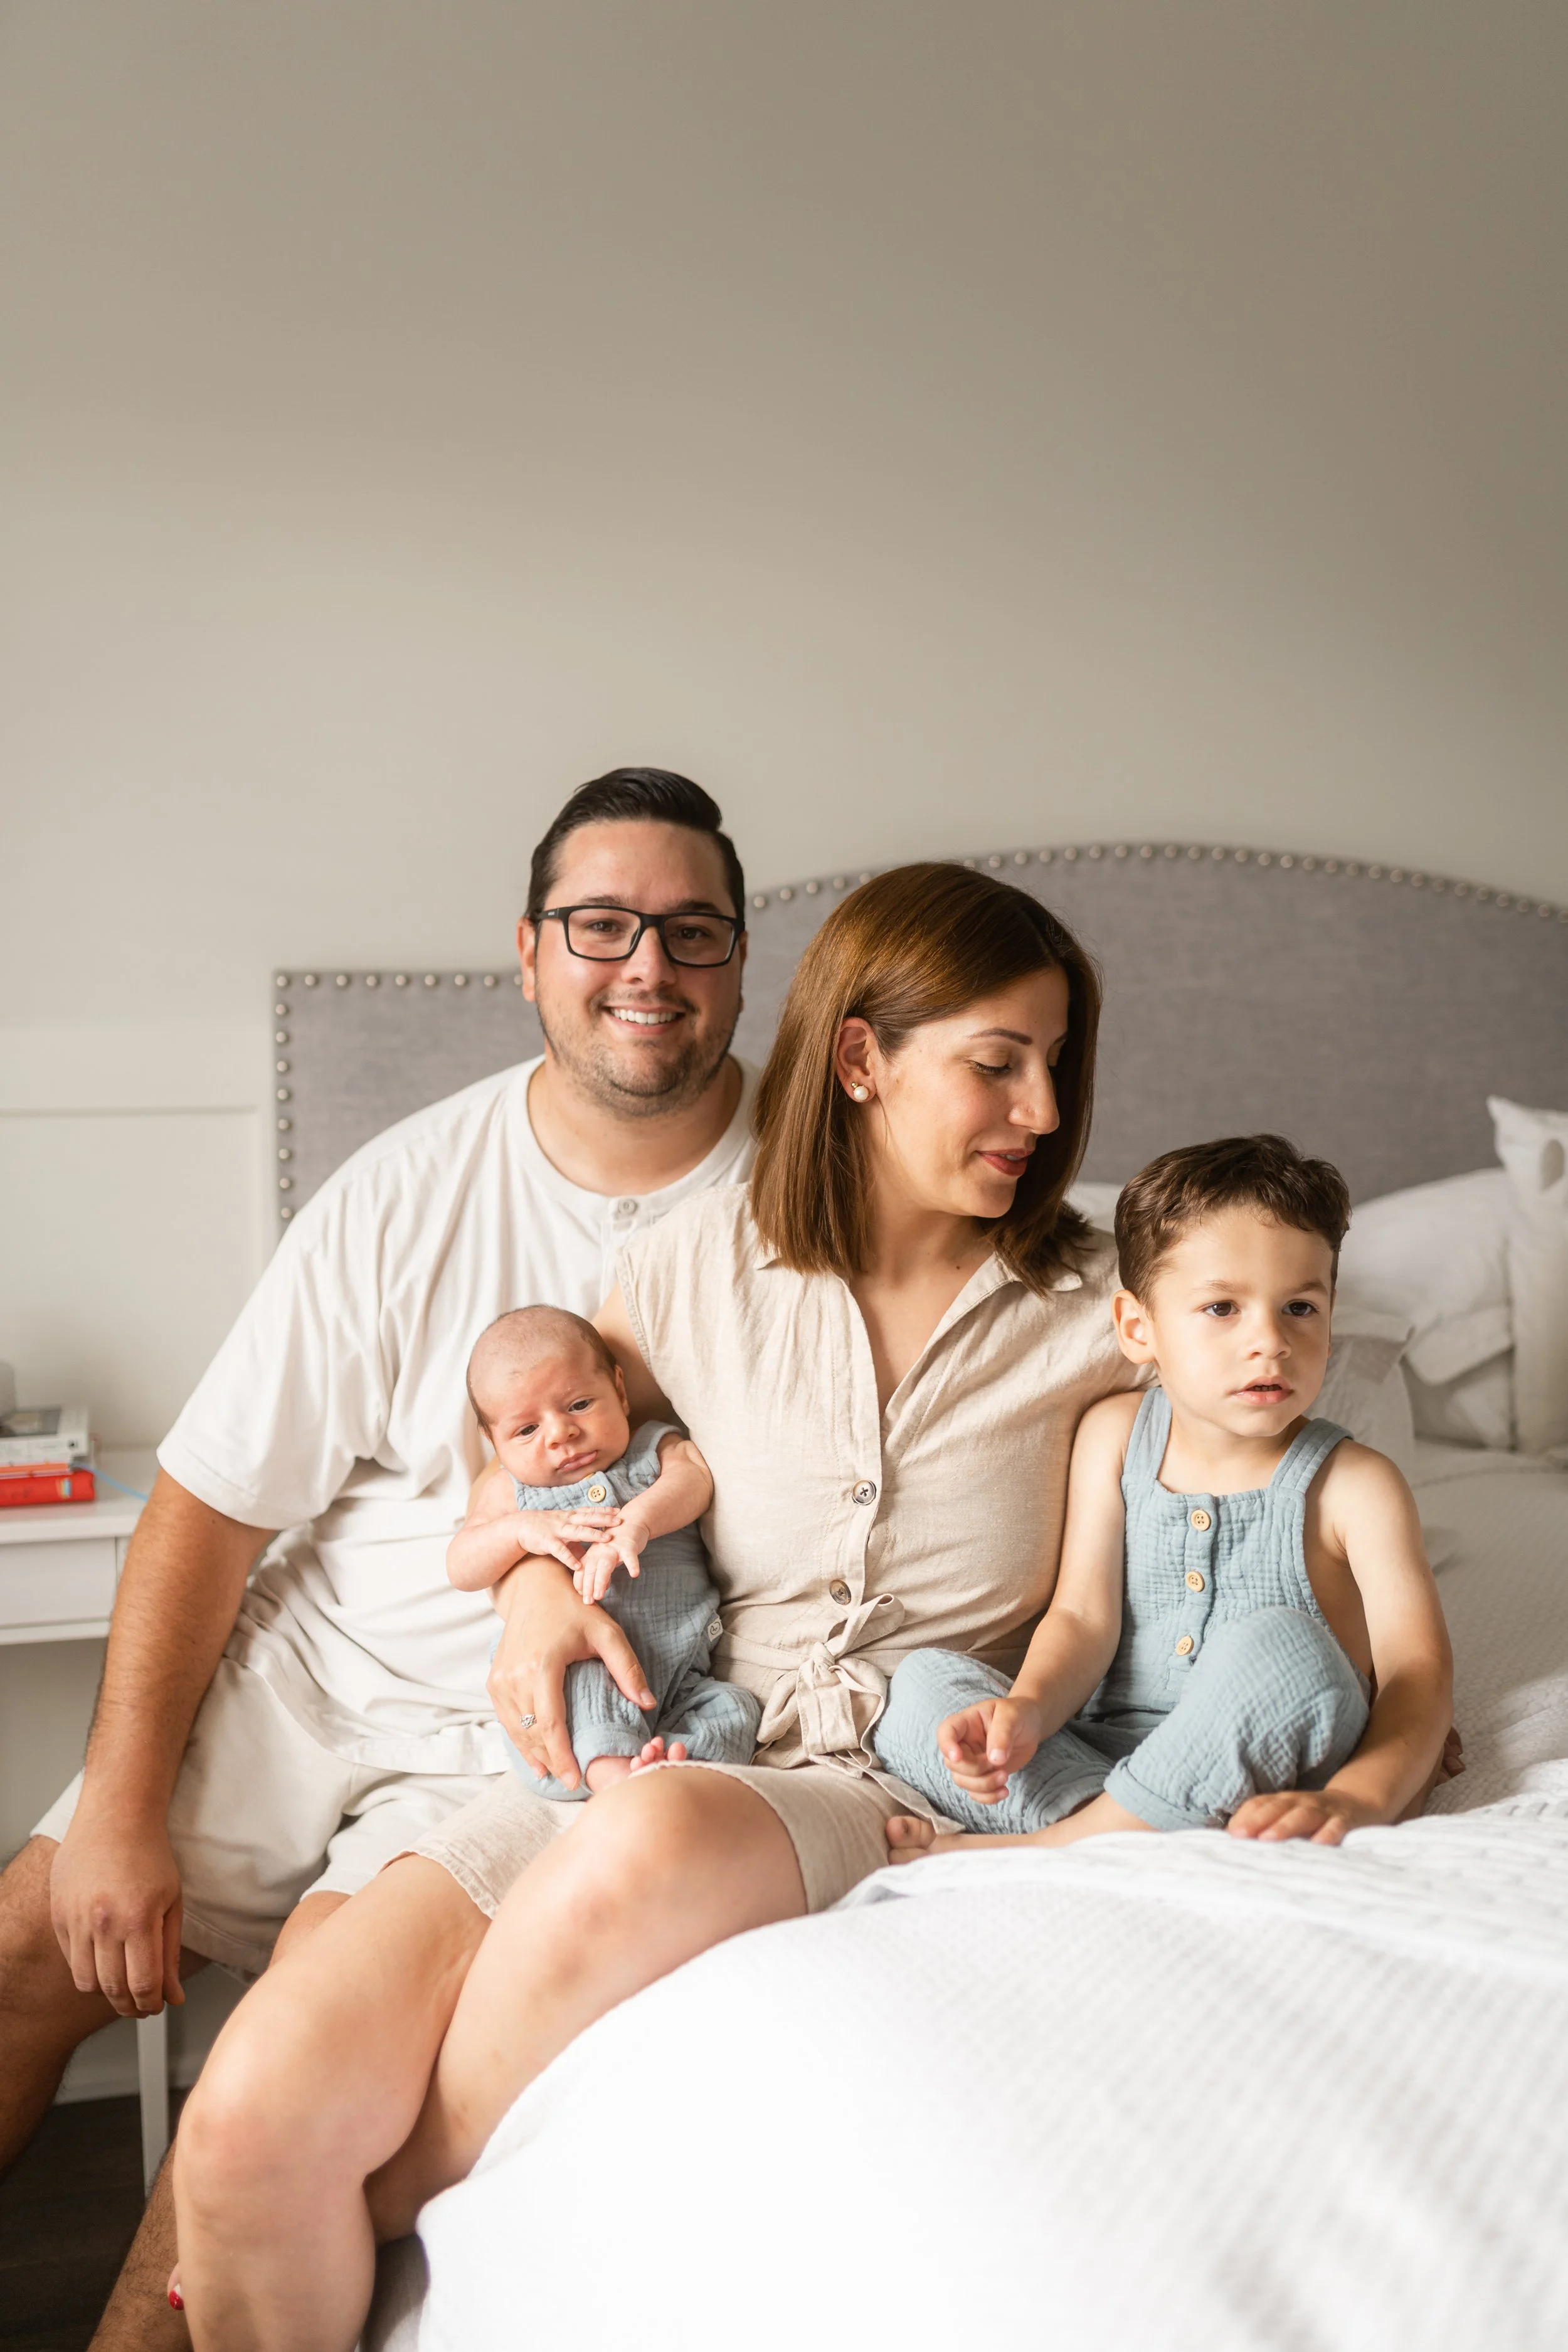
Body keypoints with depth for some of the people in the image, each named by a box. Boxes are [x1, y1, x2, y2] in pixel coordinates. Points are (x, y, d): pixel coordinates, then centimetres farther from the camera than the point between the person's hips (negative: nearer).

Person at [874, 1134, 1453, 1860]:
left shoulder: (1355, 1487, -2)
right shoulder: (1113, 1437, 9)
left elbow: (1417, 1675, -12)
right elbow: (1084, 1616, 2)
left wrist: (1359, 1800, -33)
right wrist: (1027, 1708, -22)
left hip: (1271, 1781, -3)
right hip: (1089, 1764, 4)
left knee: (1278, 1644, -33)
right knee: (920, 1680, -11)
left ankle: (1043, 1849, -24)